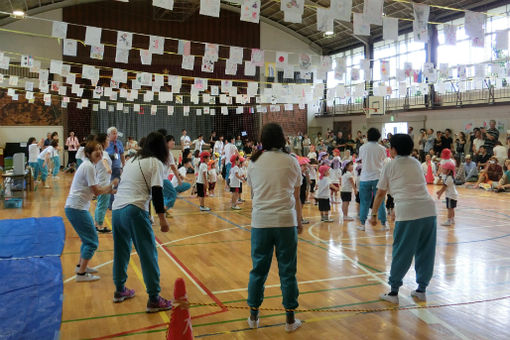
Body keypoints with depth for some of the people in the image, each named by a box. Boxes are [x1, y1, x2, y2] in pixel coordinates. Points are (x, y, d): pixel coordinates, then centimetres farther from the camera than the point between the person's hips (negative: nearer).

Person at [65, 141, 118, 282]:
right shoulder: (89, 167, -16)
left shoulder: (88, 165, 14)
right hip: (77, 208, -10)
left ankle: (81, 266, 34)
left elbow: (95, 189, 15)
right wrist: (112, 184, -4)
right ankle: (81, 274, 1)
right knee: (92, 242, -4)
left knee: (88, 238, 22)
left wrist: (111, 190, 6)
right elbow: (97, 191, -16)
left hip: (74, 208, 10)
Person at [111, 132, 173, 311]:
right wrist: (162, 218, -10)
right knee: (149, 255, -1)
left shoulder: (131, 160, 21)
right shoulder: (156, 163, 0)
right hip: (135, 211, -7)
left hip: (116, 209, 7)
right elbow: (156, 191, -10)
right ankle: (154, 299, 1)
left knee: (121, 252, 20)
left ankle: (120, 290, 34)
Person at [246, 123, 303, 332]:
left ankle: (253, 316, 23)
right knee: (287, 271, 7)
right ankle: (290, 319, 17)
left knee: (258, 269, 11)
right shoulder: (291, 161, 2)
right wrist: (299, 221, 17)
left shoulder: (254, 162, 5)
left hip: (261, 221, 1)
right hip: (286, 221, -1)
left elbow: (253, 193, 11)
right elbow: (296, 196, 6)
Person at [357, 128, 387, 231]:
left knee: (364, 202, 8)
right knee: (380, 202, 7)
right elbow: (383, 161, 8)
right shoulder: (382, 149, -3)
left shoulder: (362, 148, -3)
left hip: (365, 178, 0)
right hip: (378, 177, 0)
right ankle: (384, 224, 10)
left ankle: (362, 224, 11)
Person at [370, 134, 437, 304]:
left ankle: (393, 292, 11)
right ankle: (422, 289, 25)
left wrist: (374, 215, 24)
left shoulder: (390, 166, 8)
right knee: (426, 252, 14)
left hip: (408, 212, -5)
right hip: (429, 209, 5)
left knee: (401, 253, 3)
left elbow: (380, 194, 12)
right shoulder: (416, 163, 22)